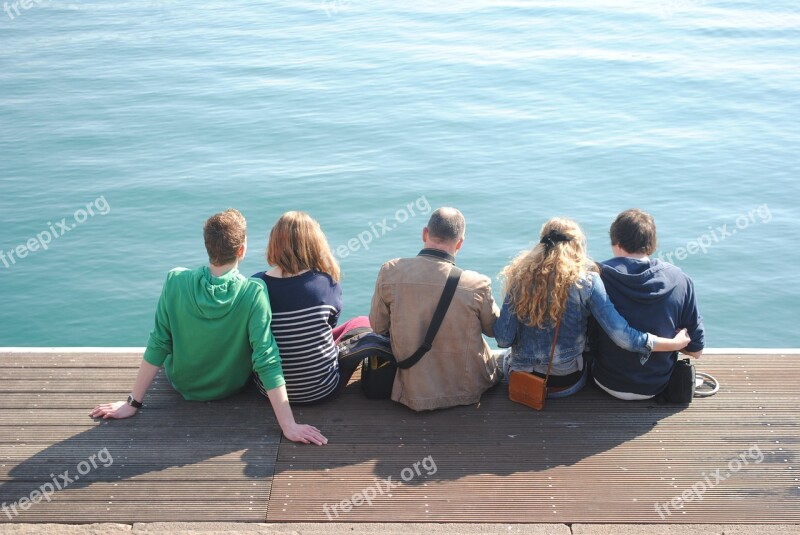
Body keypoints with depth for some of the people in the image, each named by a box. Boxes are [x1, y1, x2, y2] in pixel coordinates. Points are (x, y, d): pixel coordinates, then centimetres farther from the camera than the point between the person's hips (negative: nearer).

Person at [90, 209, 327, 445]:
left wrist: (133, 402, -7)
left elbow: (157, 346, -17)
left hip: (182, 383, 1)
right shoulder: (253, 293, -30)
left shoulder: (175, 281, -24)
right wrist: (289, 425, -28)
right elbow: (267, 362, -31)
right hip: (231, 388, -1)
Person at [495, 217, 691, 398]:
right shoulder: (587, 280, -14)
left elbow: (503, 339, -12)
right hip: (567, 384, 0)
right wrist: (674, 343, -9)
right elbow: (621, 335, -19)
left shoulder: (521, 276, -10)